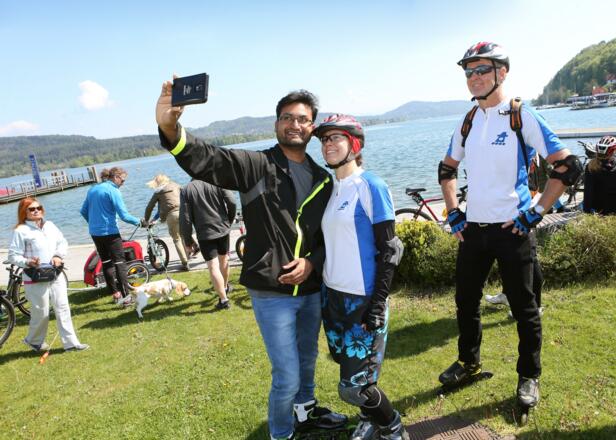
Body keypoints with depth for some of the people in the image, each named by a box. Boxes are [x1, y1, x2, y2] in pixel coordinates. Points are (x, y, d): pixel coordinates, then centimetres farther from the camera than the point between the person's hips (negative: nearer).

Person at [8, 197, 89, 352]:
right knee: (41, 313, 3)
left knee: (63, 309, 5)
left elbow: (63, 243, 14)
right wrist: (27, 262, -24)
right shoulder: (21, 231, -8)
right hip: (35, 280, -5)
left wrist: (58, 256, -4)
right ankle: (34, 340, 31)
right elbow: (13, 255, -8)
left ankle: (71, 343, 10)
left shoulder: (50, 225, 8)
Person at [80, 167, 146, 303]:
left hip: (95, 232, 8)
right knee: (120, 263, -3)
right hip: (110, 232, -7)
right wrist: (139, 222, -4)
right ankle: (126, 296, -6)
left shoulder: (92, 189, 11)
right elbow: (124, 216, -17)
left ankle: (115, 293, 22)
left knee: (106, 262, 16)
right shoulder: (113, 191, -13)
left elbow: (83, 211, 17)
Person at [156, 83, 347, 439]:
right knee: (287, 377, 2)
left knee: (308, 357, 26)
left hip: (311, 288, 6)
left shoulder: (322, 179, 6)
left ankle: (305, 411, 54)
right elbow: (206, 161, -26)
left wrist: (312, 263, -9)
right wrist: (170, 128, -45)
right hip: (272, 293, -6)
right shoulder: (257, 165, -10)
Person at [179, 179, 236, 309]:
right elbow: (232, 202, -9)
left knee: (213, 267, -3)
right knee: (224, 259, 22)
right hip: (223, 228, 3)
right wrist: (229, 221, 9)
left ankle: (223, 299, -6)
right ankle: (225, 286, 41)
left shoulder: (186, 190, -3)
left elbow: (185, 219, -7)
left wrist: (188, 240, 2)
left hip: (205, 233, -3)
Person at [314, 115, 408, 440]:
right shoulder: (332, 188, 7)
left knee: (354, 386, -1)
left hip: (362, 299, -6)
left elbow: (389, 250, -13)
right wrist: (327, 294, 17)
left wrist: (378, 305, -17)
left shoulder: (371, 186, -12)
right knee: (348, 365, 19)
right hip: (333, 296, 7)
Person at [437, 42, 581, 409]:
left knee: (523, 306, 7)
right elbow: (447, 169, 20)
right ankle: (468, 363, 35)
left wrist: (536, 213, -12)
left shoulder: (522, 117, -9)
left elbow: (568, 166, -9)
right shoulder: (468, 121, 8)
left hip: (511, 228, -5)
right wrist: (453, 212, 10)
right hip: (472, 228, 6)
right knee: (466, 300, 15)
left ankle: (529, 376, 27)